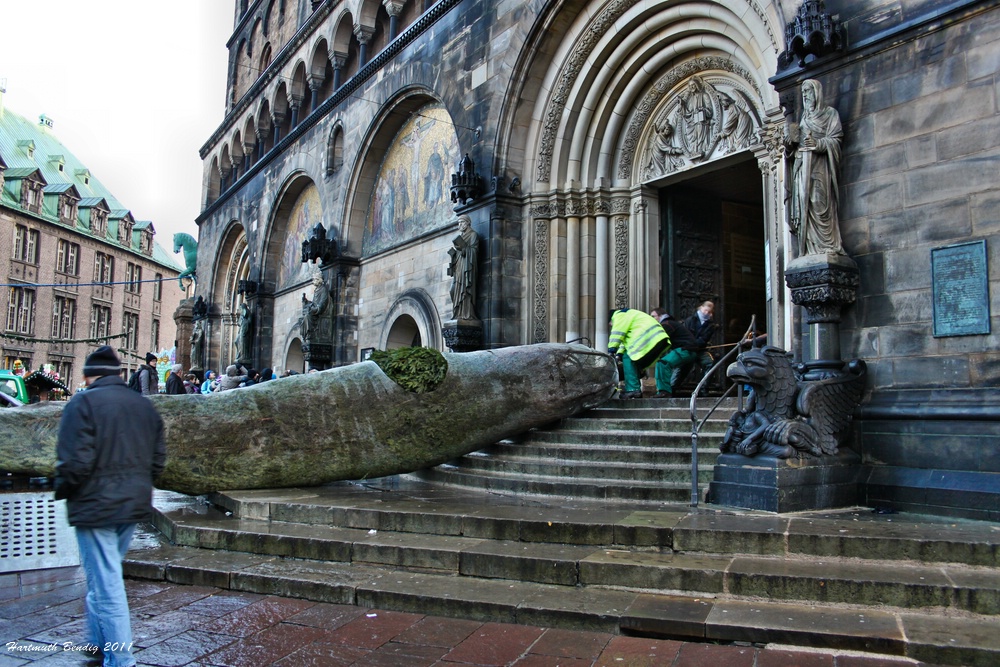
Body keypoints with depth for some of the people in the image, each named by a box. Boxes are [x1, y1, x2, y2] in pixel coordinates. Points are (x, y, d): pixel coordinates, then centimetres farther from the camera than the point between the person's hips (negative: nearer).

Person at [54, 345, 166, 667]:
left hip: (96, 507, -7)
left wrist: (63, 492, -1)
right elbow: (158, 459, 10)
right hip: (134, 506, 7)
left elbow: (74, 461, -19)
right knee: (105, 577, 23)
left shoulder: (83, 403, -12)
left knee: (105, 584, 0)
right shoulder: (145, 406, 8)